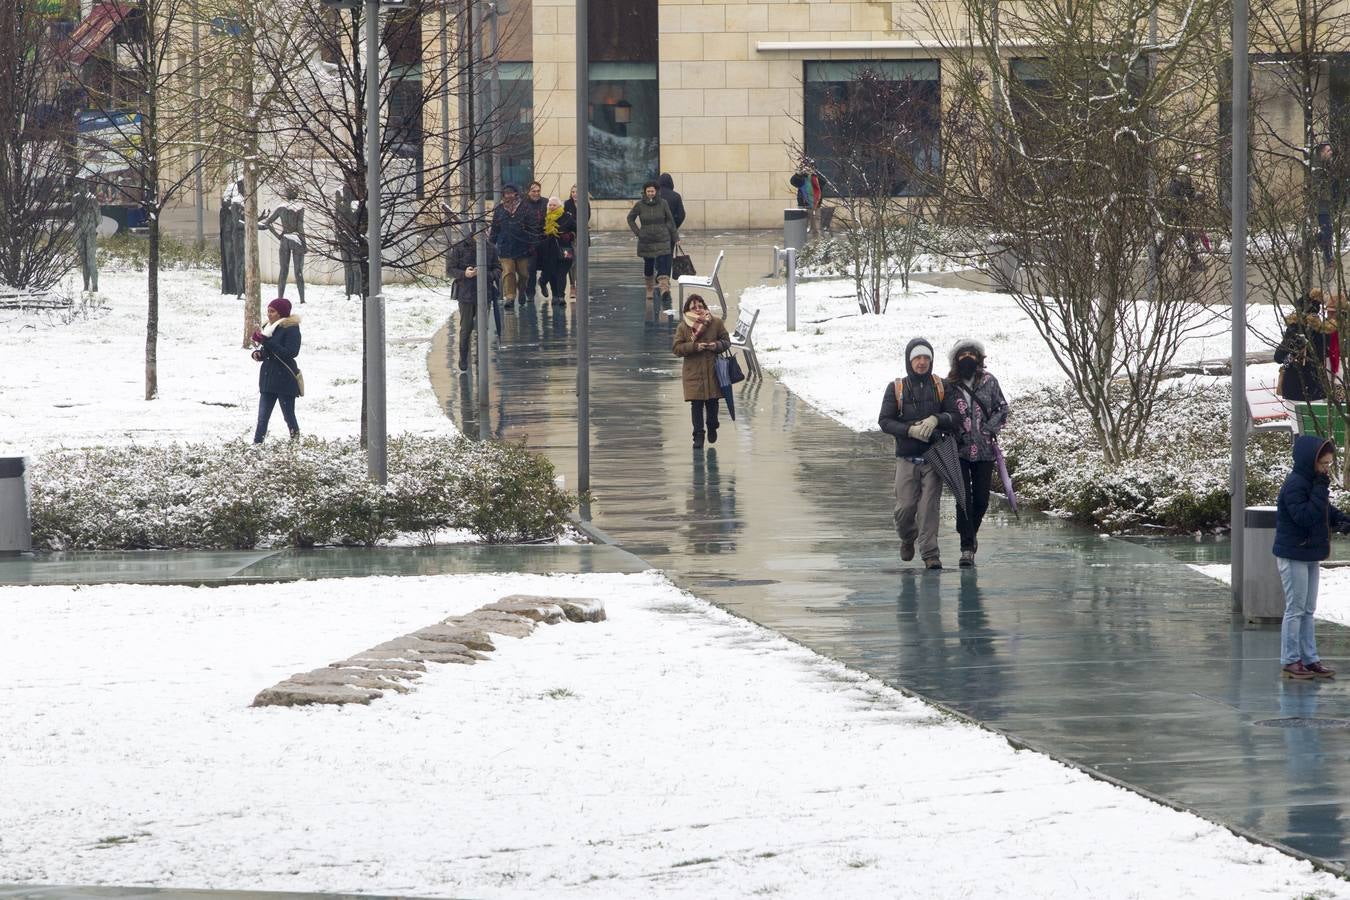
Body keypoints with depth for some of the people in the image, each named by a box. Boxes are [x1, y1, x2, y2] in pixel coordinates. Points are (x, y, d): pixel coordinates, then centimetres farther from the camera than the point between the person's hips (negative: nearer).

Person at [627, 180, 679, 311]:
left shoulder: (663, 204, -2)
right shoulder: (639, 205, -1)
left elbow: (670, 221, 5)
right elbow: (630, 218, 14)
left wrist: (675, 237, 7)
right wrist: (637, 232, 3)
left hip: (662, 240, -2)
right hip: (646, 241, 2)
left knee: (663, 267, -13)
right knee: (648, 265, 14)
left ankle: (665, 290, -25)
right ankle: (649, 289, 35)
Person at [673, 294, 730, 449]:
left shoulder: (716, 323, 4)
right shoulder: (683, 327, 1)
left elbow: (726, 341, 9)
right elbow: (677, 348, -3)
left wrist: (716, 345, -13)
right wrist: (694, 347, -17)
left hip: (712, 370, 1)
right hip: (693, 371, -1)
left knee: (712, 402, 9)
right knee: (697, 404, -4)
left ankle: (712, 428, 34)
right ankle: (698, 435, 3)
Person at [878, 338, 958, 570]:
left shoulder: (941, 387, 6)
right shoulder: (896, 388, 3)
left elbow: (955, 418, 2)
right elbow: (885, 421, -1)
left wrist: (936, 419, -19)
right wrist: (910, 430, -17)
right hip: (907, 460, 0)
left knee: (929, 505, -8)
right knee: (905, 507, -2)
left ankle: (930, 554, -5)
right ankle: (907, 538, 29)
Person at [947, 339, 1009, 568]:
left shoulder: (989, 382, 4)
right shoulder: (948, 386, 0)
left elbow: (1002, 409, 9)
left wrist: (990, 429, -6)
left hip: (985, 449, 2)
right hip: (959, 451, -2)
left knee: (981, 498, 4)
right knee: (963, 497, -10)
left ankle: (971, 533, 33)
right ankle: (967, 547, -8)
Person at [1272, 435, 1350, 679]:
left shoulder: (1312, 482, 9)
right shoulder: (1294, 485, -20)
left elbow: (1325, 510, 16)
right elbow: (1305, 516, -27)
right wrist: (1321, 490, -26)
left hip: (1310, 556, 9)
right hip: (1293, 556, -9)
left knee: (1308, 611, 14)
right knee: (1295, 610, -3)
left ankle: (1309, 659, 19)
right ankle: (1290, 662, 4)